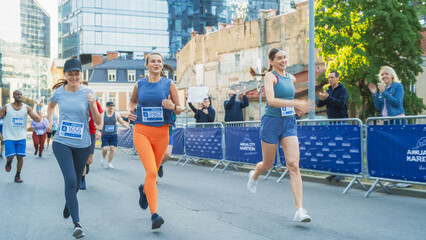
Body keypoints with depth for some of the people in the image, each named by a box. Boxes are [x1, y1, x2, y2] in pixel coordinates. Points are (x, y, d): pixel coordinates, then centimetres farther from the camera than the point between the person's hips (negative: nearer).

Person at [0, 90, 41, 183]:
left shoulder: (27, 108, -2)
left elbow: (37, 119, -11)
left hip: (21, 137, 2)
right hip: (9, 137, -1)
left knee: (20, 157, -1)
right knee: (10, 156, -10)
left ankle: (18, 176, 17)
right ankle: (8, 162, 27)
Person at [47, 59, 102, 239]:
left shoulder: (88, 93, -6)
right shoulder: (58, 92, 0)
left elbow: (98, 122, -7)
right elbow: (51, 106, 25)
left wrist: (92, 105, -22)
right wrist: (50, 122, 9)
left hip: (82, 144, 1)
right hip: (61, 143, -1)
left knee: (76, 182, 15)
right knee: (70, 180, -16)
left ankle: (68, 204, 49)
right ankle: (77, 223, -14)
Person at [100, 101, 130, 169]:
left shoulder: (116, 114, 2)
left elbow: (122, 122, 3)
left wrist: (127, 126, -16)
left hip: (114, 135, 1)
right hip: (105, 135, -1)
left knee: (112, 149, -5)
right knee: (104, 149, -11)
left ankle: (109, 163, 10)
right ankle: (103, 158, 21)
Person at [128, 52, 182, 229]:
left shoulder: (169, 84, 1)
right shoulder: (139, 85, 5)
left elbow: (179, 109, 3)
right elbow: (132, 101, 24)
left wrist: (172, 106, -19)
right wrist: (131, 111, 3)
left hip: (162, 133, 1)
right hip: (142, 131, -1)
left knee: (153, 171, 15)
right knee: (151, 171, -17)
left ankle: (145, 189, 52)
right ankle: (154, 214, -16)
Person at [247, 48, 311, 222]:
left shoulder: (291, 78, 10)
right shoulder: (270, 76, -9)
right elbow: (271, 100, -25)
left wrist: (296, 108, 11)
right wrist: (295, 103, -32)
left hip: (289, 123, 4)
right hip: (271, 123, -4)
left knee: (294, 165, -9)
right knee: (267, 165, 11)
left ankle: (299, 211, -12)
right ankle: (254, 176, 49)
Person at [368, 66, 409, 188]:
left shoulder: (398, 86, -4)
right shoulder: (382, 89, 15)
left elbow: (397, 102, -16)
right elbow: (378, 107, 13)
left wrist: (384, 92, -18)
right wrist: (375, 94, 2)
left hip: (397, 120, -7)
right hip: (386, 121, 7)